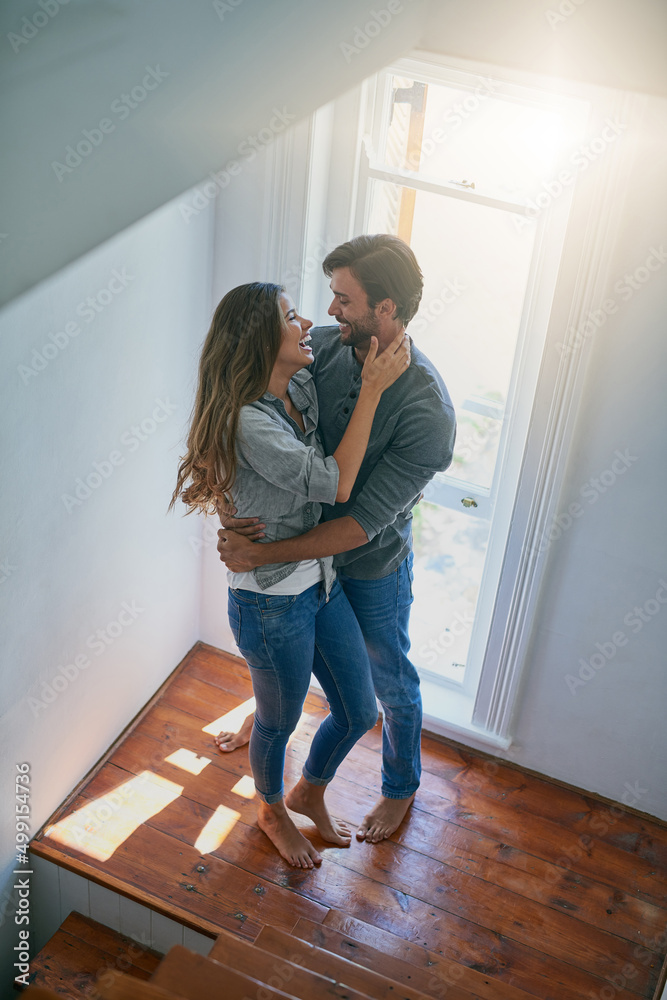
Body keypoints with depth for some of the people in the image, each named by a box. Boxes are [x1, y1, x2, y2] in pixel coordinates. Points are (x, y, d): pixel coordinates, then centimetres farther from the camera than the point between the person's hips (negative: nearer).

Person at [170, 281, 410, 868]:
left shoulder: (303, 390, -1)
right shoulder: (250, 422, -27)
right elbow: (335, 484, -29)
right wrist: (373, 388, -28)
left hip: (321, 582, 8)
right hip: (273, 604, -8)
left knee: (359, 713, 19)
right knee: (278, 724, 18)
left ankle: (309, 793, 48)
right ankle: (272, 810, 49)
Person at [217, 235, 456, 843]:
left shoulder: (428, 412, -33)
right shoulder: (321, 347, -18)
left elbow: (362, 524, -32)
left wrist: (260, 555, -33)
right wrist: (231, 504, -31)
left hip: (372, 570, -5)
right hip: (304, 545, 5)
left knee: (391, 682, 20)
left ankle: (401, 787, 47)